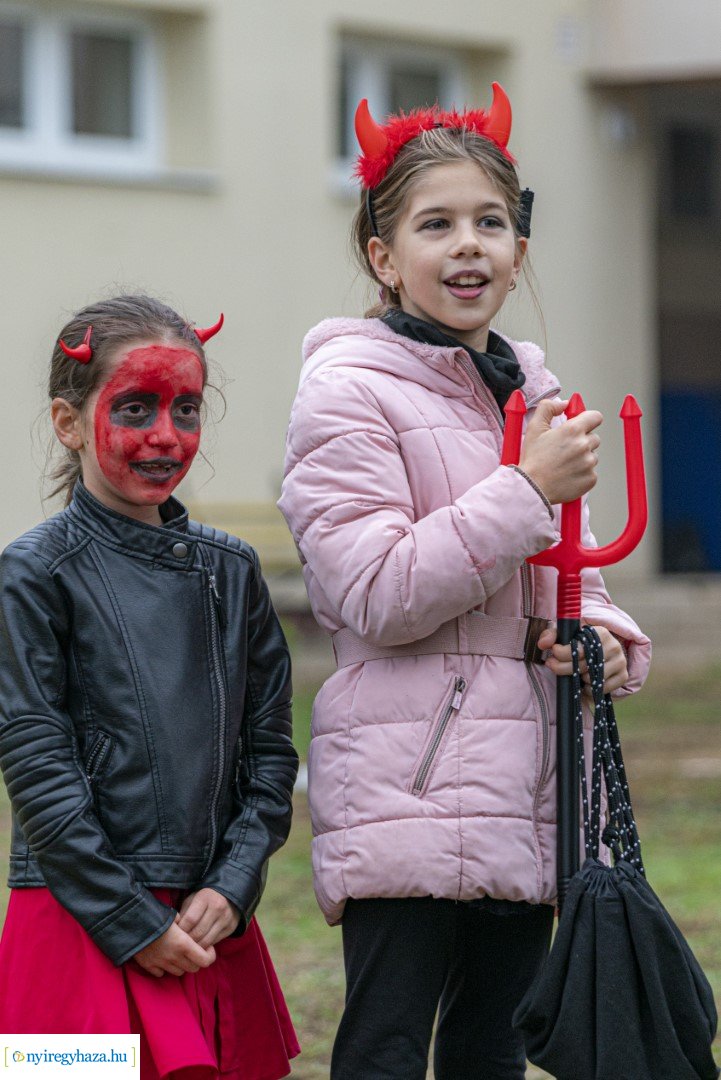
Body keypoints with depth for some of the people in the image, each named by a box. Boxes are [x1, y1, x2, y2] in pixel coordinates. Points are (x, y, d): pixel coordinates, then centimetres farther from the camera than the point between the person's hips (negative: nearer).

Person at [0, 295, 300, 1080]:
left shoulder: (229, 569, 9)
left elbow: (270, 747, 10)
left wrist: (231, 887, -3)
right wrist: (132, 922, -12)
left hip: (211, 923, 4)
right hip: (83, 923, -4)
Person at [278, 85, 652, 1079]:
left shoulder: (533, 392, 16)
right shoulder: (349, 390, -6)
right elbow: (378, 595, -15)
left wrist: (599, 636, 1)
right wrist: (530, 489, -16)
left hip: (521, 790, 7)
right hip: (406, 795, -7)